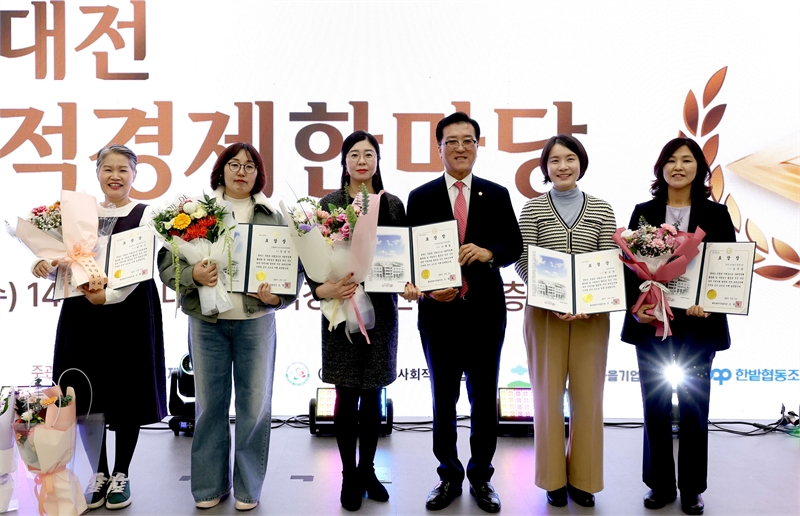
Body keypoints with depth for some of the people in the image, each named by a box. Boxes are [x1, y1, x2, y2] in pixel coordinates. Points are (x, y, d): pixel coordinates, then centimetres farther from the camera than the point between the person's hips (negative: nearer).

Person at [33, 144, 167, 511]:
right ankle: (99, 474, 24)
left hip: (128, 311, -3)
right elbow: (65, 263, 10)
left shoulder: (144, 215, 0)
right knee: (85, 395, 6)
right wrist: (45, 266, -12)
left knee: (125, 394, 3)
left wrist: (109, 295, -25)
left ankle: (121, 475, 22)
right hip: (83, 313, 3)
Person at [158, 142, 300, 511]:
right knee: (209, 403, 10)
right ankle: (210, 485, 26)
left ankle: (248, 487, 22)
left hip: (256, 321, 0)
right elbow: (167, 262, 0)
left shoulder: (274, 218, 5)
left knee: (254, 404, 6)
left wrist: (280, 296, -15)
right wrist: (193, 274, -19)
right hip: (206, 321, 1)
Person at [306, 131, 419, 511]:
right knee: (347, 395, 4)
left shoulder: (393, 205, 6)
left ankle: (368, 469, 29)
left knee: (372, 395, 11)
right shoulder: (329, 204, -1)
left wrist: (410, 285, -13)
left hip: (382, 308, 2)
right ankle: (349, 474, 22)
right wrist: (321, 289, -22)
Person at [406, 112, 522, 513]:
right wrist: (429, 289, -15)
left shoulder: (497, 195, 5)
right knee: (443, 399, 12)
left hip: (485, 311, 1)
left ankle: (481, 477, 28)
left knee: (484, 398, 11)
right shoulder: (421, 197, 2)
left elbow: (515, 246, 4)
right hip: (439, 311, 0)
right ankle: (449, 476, 29)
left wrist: (489, 252, -17)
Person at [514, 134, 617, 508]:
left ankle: (583, 477, 21)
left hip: (591, 313, 2)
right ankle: (554, 477, 19)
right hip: (545, 312, -1)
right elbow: (522, 262, -4)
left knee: (587, 394, 5)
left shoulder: (602, 210, 6)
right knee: (549, 393, 5)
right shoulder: (533, 209, 2)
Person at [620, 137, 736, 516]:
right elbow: (629, 266, 2)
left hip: (698, 326, 0)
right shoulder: (643, 212, 5)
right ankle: (660, 484, 23)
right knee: (656, 407, 7)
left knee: (693, 408, 7)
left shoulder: (716, 214, 4)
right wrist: (635, 307, -13)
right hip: (651, 324, 1)